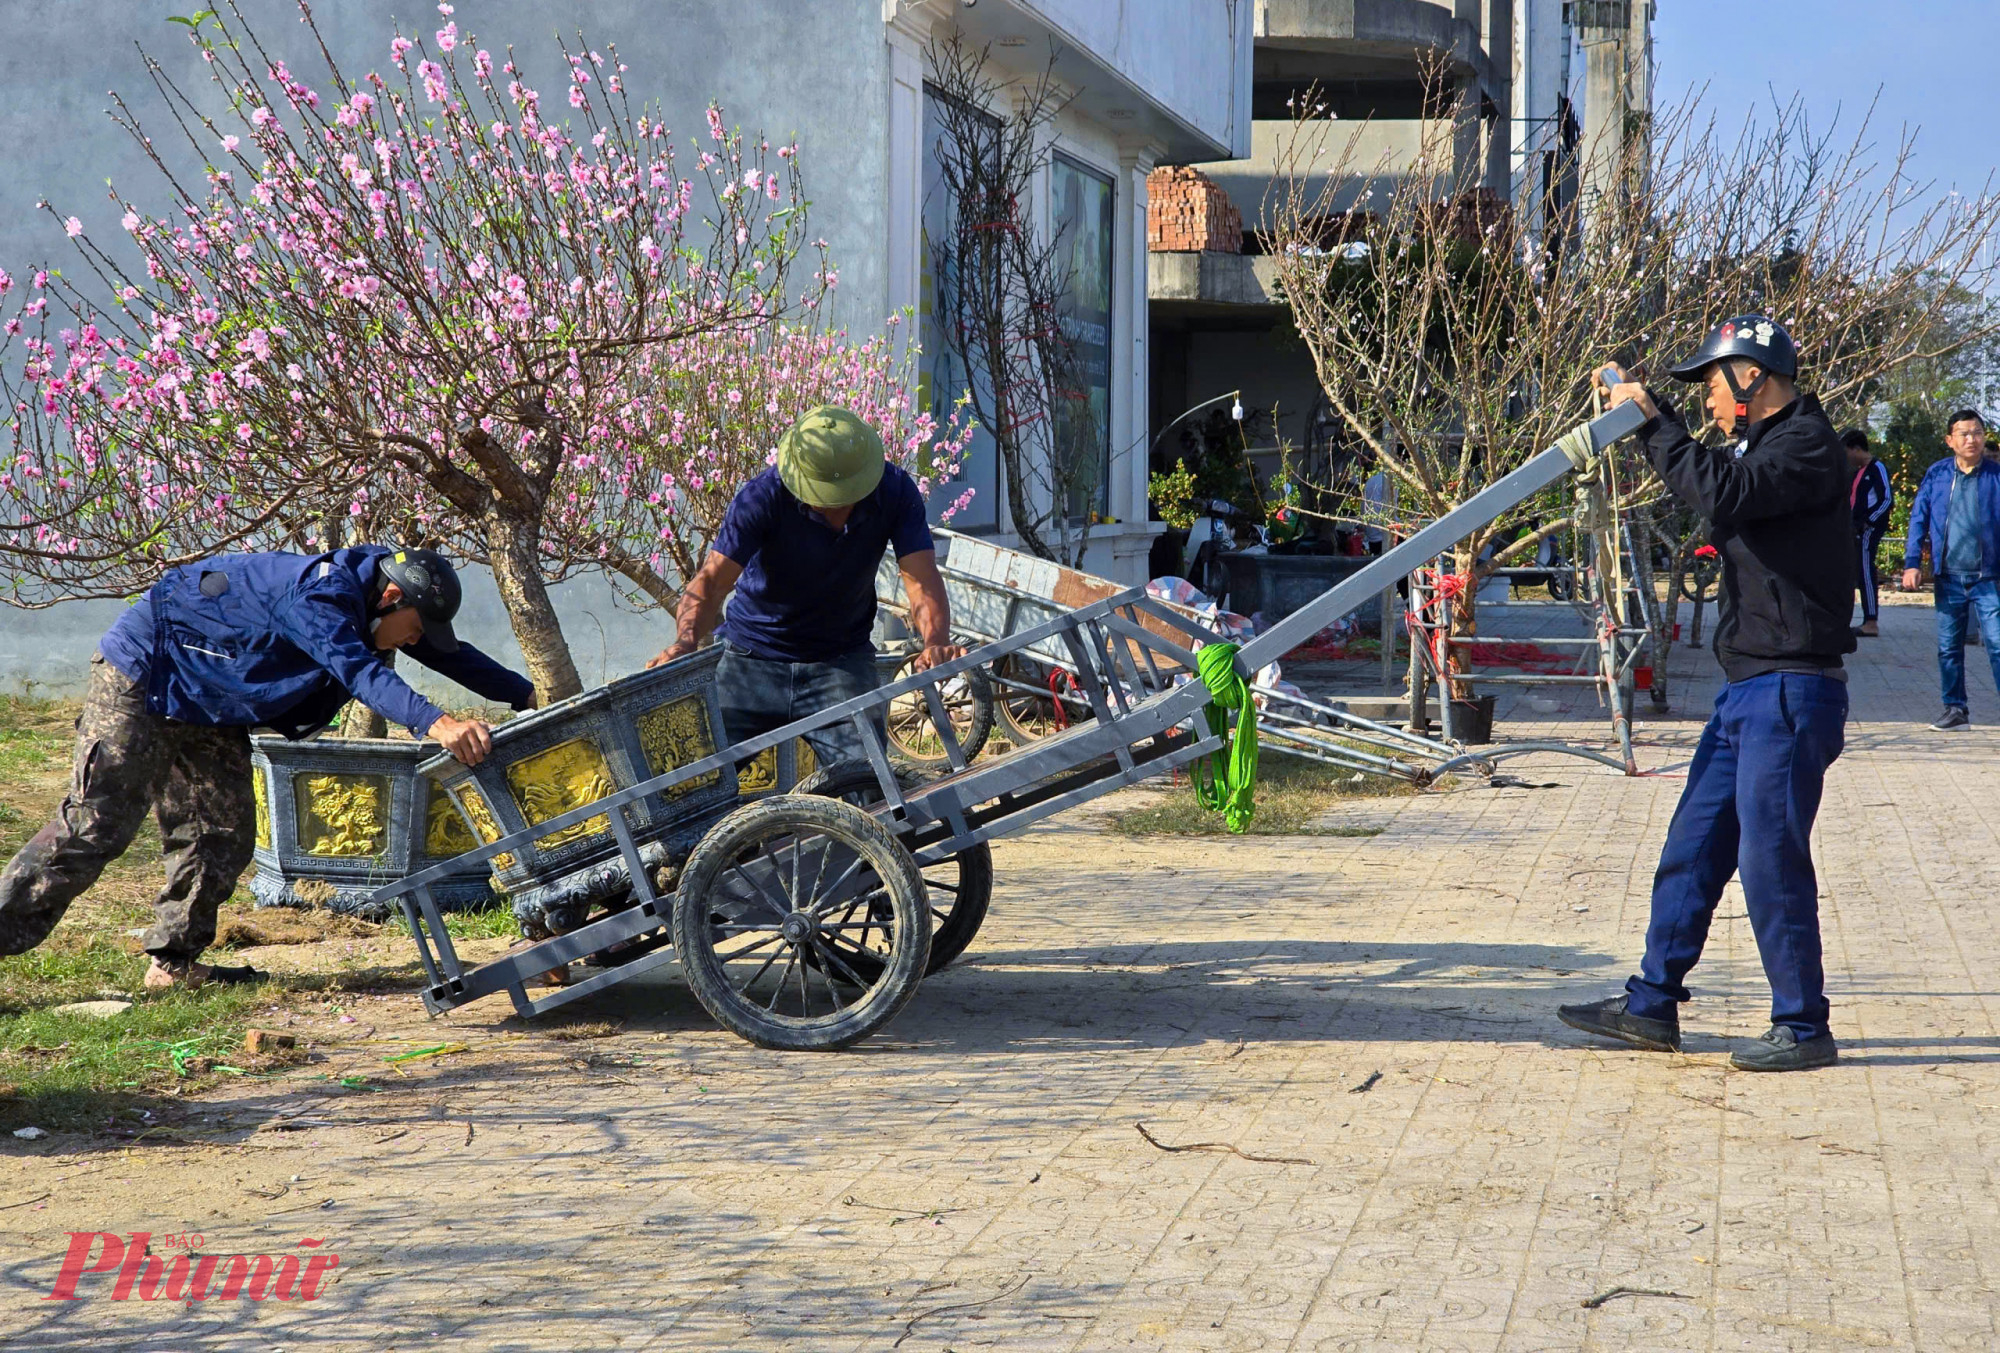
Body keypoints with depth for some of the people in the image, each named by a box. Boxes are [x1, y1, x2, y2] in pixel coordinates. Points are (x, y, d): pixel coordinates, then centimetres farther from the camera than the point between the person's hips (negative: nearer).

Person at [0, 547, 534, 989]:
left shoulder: (363, 596, 1)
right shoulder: (319, 596, -29)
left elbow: (447, 653, 11)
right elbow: (359, 672, -45)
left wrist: (526, 694, 8)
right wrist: (435, 723, -58)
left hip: (208, 709, 10)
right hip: (140, 684, -10)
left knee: (224, 835, 7)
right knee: (95, 827, -13)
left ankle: (174, 961, 14)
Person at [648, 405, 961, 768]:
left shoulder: (895, 493, -14)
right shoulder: (763, 497, -21)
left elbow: (921, 579, -21)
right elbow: (712, 578, -28)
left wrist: (936, 641, -43)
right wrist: (687, 640, -49)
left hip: (842, 661, 1)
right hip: (752, 657, -1)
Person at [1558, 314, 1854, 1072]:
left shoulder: (1807, 443, -14)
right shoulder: (1762, 444, 17)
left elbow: (1720, 495, -28)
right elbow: (1709, 479, 34)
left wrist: (1654, 423, -19)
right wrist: (1646, 413, 20)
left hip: (1792, 691, -10)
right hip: (1747, 692, 10)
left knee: (1771, 859, -7)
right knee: (1693, 847, 12)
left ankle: (1803, 1027, 3)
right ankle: (1652, 1006, 19)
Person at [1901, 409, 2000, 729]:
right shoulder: (1937, 475, 5)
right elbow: (1919, 519, 7)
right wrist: (1912, 563, -1)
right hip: (1949, 579, 3)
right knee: (1948, 648, 9)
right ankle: (1956, 708, 21)